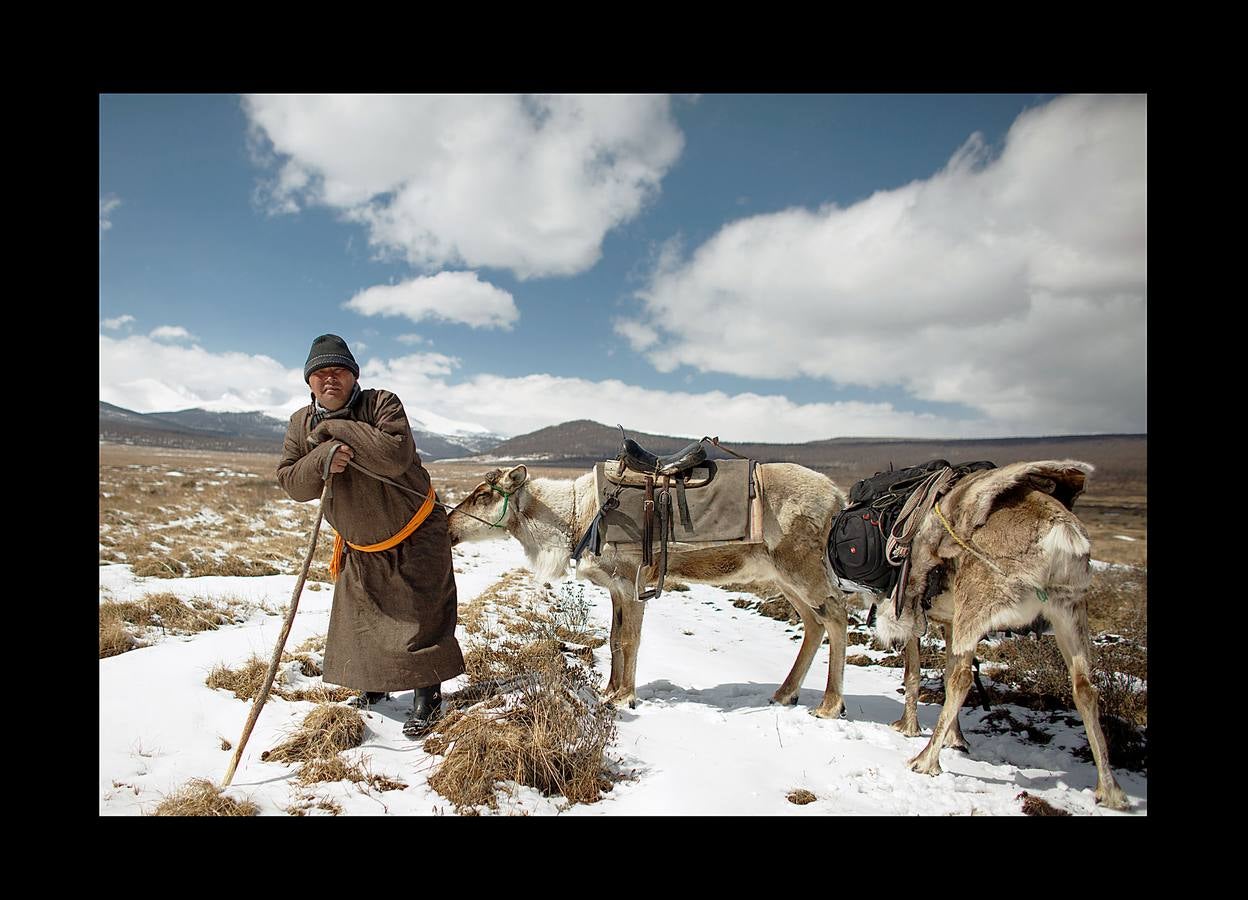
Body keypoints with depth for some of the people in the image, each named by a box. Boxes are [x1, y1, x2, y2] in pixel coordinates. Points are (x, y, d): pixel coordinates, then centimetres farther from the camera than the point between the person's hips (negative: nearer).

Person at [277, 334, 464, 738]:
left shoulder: (382, 404, -20)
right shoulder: (301, 425, -3)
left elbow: (396, 456, -37)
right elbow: (289, 481, -9)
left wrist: (339, 426, -32)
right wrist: (321, 461, -30)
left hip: (415, 536, -5)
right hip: (360, 547, 5)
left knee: (422, 616, -2)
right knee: (356, 618, 13)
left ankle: (428, 694, 14)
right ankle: (372, 681, 35)